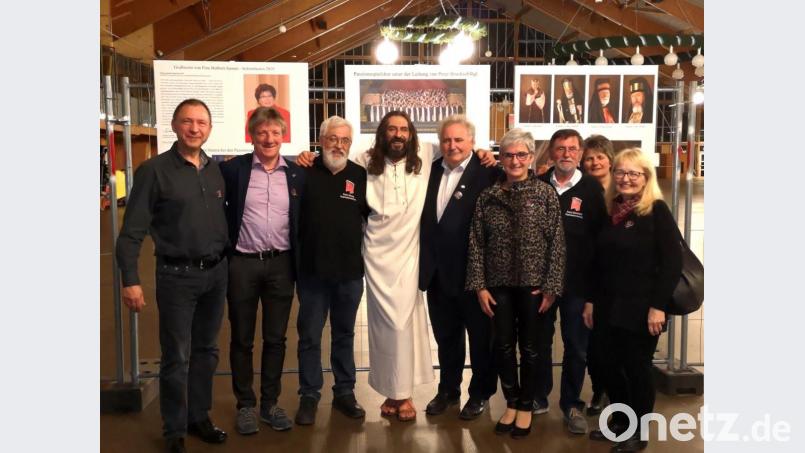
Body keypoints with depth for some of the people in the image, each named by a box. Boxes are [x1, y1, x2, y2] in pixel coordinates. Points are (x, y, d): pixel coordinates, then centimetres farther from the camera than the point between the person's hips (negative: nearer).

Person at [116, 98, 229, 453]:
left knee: (206, 351, 15)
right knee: (176, 358, 3)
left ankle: (199, 417, 30)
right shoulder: (154, 170, -9)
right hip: (177, 275, -5)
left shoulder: (216, 169, 7)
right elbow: (132, 230, -10)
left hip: (216, 272, 5)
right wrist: (130, 280, -15)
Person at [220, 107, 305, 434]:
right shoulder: (233, 169, -4)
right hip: (242, 264, -2)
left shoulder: (296, 173, 4)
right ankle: (245, 405, 23)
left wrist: (300, 264, 4)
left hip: (281, 264, 2)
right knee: (242, 339, 8)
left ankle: (270, 403, 24)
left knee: (275, 339, 10)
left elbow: (303, 221, 9)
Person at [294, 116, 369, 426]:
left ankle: (345, 392, 28)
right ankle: (309, 395, 21)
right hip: (312, 270, -1)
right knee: (309, 336, 8)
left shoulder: (360, 176, 1)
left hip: (350, 271, 2)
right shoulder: (305, 172, -4)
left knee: (344, 335, 15)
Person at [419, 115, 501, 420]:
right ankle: (448, 390, 34)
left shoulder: (488, 172, -11)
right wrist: (426, 262, -1)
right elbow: (425, 219, 7)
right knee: (445, 336, 18)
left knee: (480, 336, 12)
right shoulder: (432, 170, 7)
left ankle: (481, 393, 28)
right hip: (437, 270, 5)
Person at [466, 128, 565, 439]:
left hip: (533, 284, -1)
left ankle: (525, 406, 27)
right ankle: (511, 402, 29)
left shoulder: (546, 193, -4)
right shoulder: (487, 196, 0)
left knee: (529, 348, 10)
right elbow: (476, 244, 1)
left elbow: (557, 244, -5)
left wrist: (551, 287, -9)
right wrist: (479, 286, -3)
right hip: (499, 284, 2)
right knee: (503, 346, 10)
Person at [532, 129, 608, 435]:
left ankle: (572, 404, 25)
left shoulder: (592, 188, -3)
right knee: (539, 341, 13)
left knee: (576, 346, 8)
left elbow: (601, 236, -4)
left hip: (577, 282, -1)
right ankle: (539, 397, 30)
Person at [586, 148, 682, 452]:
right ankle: (619, 422, 30)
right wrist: (591, 300, 10)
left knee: (637, 368, 5)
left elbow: (672, 262, -13)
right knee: (612, 366, 12)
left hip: (641, 308, -5)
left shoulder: (657, 211, -9)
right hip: (609, 307, 5)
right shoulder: (611, 211, 8)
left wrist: (658, 306, -18)